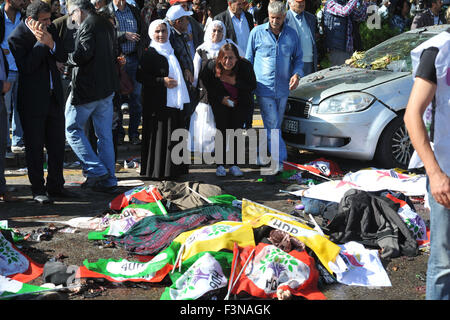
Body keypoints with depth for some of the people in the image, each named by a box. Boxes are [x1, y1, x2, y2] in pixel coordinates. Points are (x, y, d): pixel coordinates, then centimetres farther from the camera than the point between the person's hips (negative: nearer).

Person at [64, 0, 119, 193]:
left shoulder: (87, 25, -12)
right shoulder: (106, 24, 15)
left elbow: (85, 53, -24)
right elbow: (114, 53, 20)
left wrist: (70, 58, -7)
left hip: (87, 88, -8)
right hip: (107, 87, 8)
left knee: (73, 128, 3)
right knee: (105, 135, 10)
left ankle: (96, 170, -5)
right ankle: (109, 180, 12)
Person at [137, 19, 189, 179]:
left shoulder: (170, 51, 16)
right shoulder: (150, 53, -7)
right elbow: (140, 76, -14)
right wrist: (162, 81, -18)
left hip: (174, 101, 8)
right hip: (157, 102, -8)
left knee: (173, 135, 8)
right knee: (159, 135, -6)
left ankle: (172, 170, 15)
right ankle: (156, 170, 1)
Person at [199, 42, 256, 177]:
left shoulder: (245, 66, -22)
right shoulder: (212, 66, -21)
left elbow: (252, 86, -13)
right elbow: (206, 83, -5)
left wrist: (235, 82, -28)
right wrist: (221, 98, -13)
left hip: (241, 103, 0)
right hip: (220, 101, 0)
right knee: (222, 130, -9)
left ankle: (234, 165, 6)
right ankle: (220, 164, -1)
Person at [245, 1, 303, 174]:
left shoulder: (292, 34, 5)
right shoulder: (257, 33, 0)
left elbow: (298, 58, 14)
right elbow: (249, 59, 8)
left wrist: (297, 74, -5)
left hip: (283, 88, 3)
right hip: (264, 88, -3)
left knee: (276, 126, 13)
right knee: (272, 127, -9)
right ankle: (280, 161, -11)